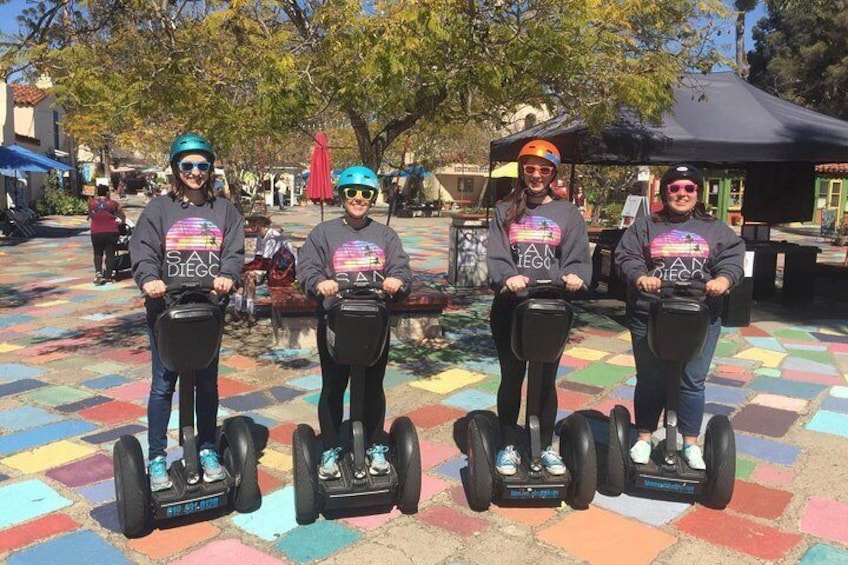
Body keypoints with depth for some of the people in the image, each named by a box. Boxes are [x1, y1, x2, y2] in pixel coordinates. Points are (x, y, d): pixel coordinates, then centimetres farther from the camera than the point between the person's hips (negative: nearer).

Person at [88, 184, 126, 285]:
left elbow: (90, 216, 14)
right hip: (111, 232, -1)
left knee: (98, 254, 15)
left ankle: (98, 272, -5)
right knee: (110, 254, 7)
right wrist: (122, 221, 27)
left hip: (96, 233, 1)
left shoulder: (91, 202, 0)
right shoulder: (113, 203, -4)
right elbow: (123, 216, 5)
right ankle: (108, 276, 7)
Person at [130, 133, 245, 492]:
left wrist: (227, 276, -22)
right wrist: (149, 279, -28)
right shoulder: (159, 209, 2)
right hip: (165, 309, -1)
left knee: (207, 383, 12)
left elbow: (234, 253, -1)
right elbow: (143, 251, -8)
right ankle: (157, 459, 17)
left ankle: (207, 450, 27)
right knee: (163, 385, 5)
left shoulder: (224, 210, 7)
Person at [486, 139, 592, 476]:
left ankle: (546, 446, 27)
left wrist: (575, 276, -25)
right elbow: (496, 256, -7)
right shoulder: (505, 211, 6)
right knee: (512, 377, 9)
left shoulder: (567, 213, 7)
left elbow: (578, 256, -3)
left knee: (546, 379, 11)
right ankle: (509, 446, 23)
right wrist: (507, 277, -28)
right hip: (510, 306, 0)